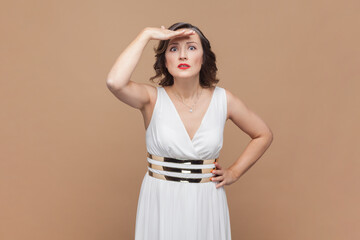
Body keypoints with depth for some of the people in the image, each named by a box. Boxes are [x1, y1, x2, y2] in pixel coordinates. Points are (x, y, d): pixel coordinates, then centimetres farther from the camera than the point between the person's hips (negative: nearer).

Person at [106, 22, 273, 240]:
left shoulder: (223, 99, -4)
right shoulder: (152, 98, -9)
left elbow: (264, 135, 10)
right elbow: (115, 82, -30)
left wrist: (234, 173, 3)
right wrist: (146, 34, -21)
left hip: (207, 205, 2)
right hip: (160, 204, -1)